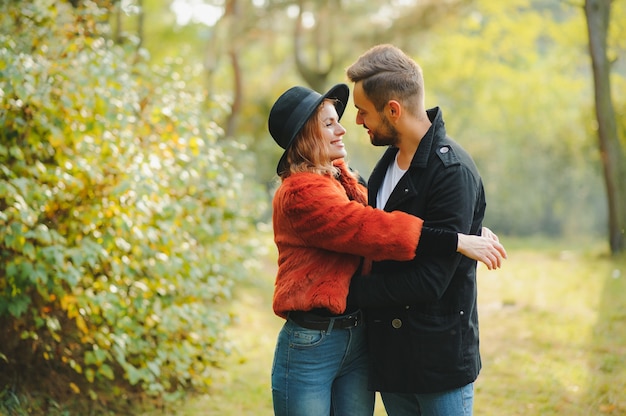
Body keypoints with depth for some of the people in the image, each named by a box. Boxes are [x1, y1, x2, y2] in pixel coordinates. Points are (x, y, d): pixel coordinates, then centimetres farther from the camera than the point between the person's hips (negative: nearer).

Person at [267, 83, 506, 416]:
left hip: (358, 339, 8)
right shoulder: (300, 193, -16)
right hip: (310, 344, -8)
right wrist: (457, 242, -25)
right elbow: (368, 229, -24)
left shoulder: (344, 180, 11)